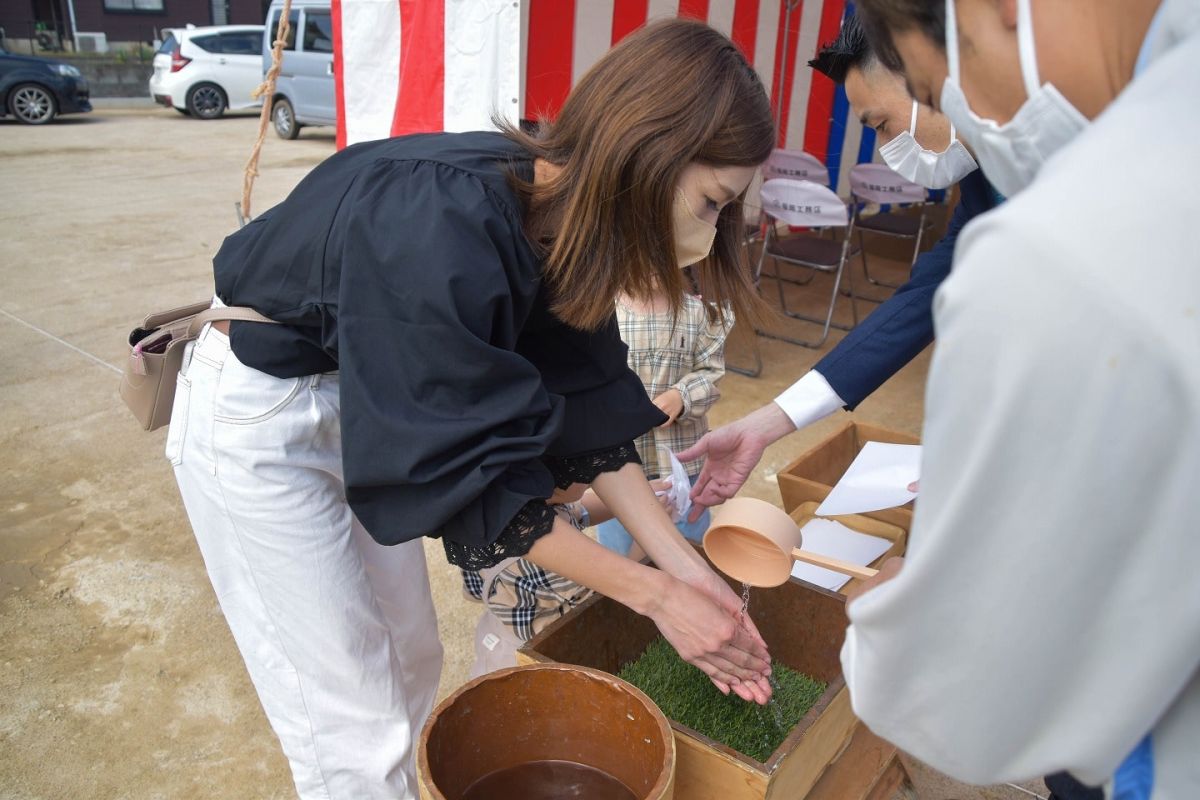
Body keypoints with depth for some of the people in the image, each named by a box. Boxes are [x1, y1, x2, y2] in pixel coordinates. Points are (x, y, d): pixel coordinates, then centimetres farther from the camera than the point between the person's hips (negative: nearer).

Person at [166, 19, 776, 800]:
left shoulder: (561, 218, -11)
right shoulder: (442, 232, -35)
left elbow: (586, 406, -4)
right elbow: (471, 476, -29)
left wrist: (684, 564, -7)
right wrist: (653, 594, -21)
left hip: (364, 403, 7)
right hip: (255, 418, -7)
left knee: (411, 661, 18)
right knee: (355, 725, 4)